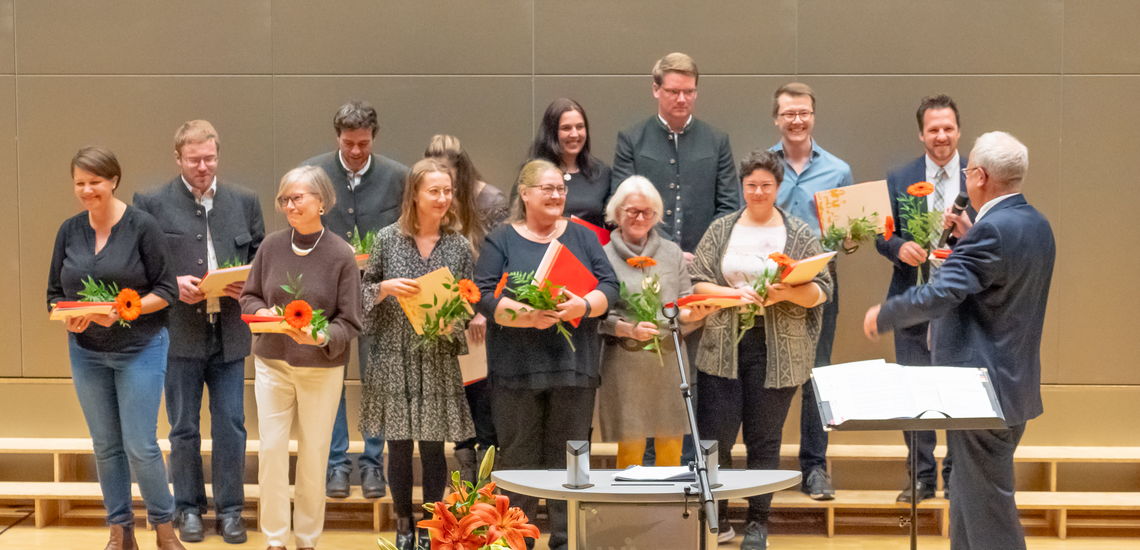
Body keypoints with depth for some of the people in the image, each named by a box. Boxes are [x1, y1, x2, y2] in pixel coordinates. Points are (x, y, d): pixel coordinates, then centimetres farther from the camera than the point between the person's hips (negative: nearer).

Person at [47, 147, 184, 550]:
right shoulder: (69, 231, 3)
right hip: (86, 352, 4)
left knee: (140, 446, -6)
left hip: (140, 349, -4)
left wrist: (125, 311, -21)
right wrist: (68, 317, -13)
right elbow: (55, 293, 8)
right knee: (105, 446, 11)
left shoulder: (142, 226, -10)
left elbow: (166, 290, -8)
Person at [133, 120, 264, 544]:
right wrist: (172, 285, -15)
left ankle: (230, 509, 15)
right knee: (184, 428, 8)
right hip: (179, 332, -2)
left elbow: (261, 255, 14)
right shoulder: (152, 203, 0)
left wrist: (248, 283, -6)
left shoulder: (244, 202, 8)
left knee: (231, 426, 4)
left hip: (229, 333, 2)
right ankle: (188, 509, 20)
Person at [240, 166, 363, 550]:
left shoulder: (341, 255, -10)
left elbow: (349, 322, -8)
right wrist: (262, 313, -13)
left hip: (322, 369, -2)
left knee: (313, 456, 6)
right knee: (271, 449, 2)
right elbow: (249, 297, 9)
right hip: (272, 363, 2)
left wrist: (321, 337, -26)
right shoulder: (271, 245, -2)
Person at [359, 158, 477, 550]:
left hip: (439, 361, 0)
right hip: (394, 359, 0)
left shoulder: (460, 246, 3)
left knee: (433, 447, 3)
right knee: (398, 446, 5)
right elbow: (363, 291, 5)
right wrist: (386, 287, -14)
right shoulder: (388, 239, 1)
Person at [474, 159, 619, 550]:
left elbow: (610, 287, 5)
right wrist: (525, 315, -21)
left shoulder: (582, 237, 12)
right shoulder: (501, 240, 5)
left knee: (570, 459, 5)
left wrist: (582, 306, -15)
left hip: (574, 366, 2)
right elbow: (484, 296, -5)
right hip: (516, 367, -2)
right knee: (518, 459, 2)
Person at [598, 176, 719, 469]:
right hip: (625, 364, -3)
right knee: (630, 446, -2)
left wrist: (692, 315, -12)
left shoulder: (672, 252, 13)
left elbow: (687, 305, 11)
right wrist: (628, 329, -19)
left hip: (670, 359, 3)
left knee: (671, 445, 4)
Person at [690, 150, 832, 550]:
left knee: (765, 440, 5)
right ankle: (713, 516, 13)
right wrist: (736, 293, -13)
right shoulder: (721, 230, 9)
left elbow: (821, 290, 1)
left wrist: (787, 293, -17)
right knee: (714, 436, -1)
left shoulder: (801, 235, 5)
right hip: (723, 348, 1)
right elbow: (699, 283, 3)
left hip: (776, 352, -1)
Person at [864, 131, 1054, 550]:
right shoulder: (1037, 225, 8)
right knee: (968, 499, 21)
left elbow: (938, 296, -28)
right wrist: (969, 238, 13)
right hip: (1017, 385, 10)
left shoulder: (992, 230, -22)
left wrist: (882, 315, -13)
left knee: (989, 514, -1)